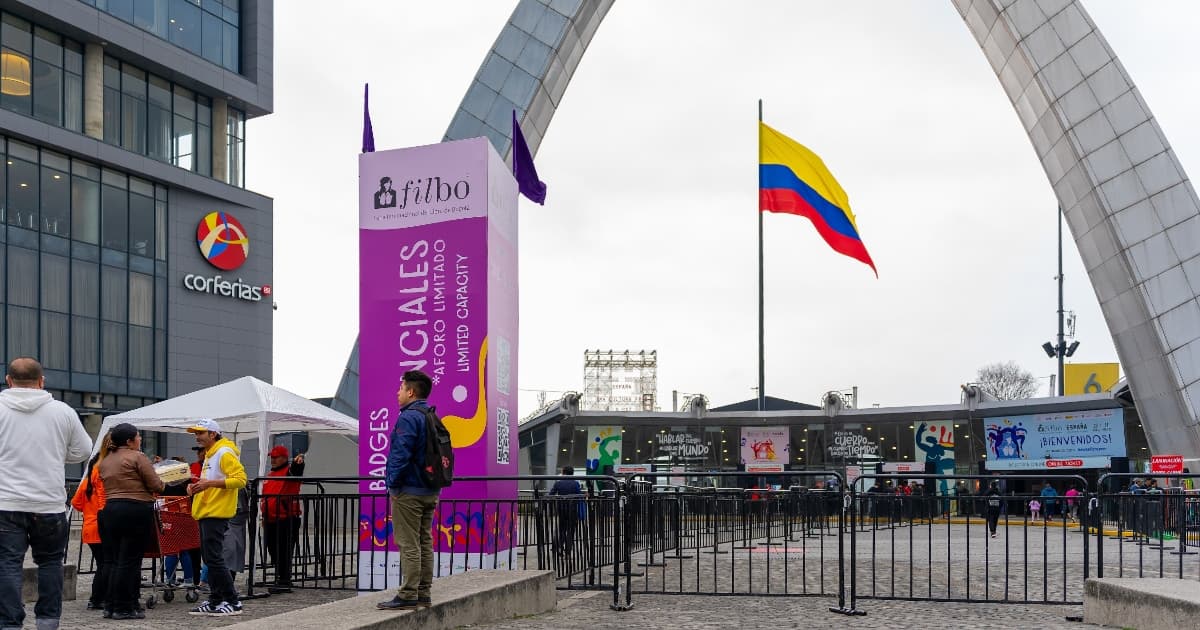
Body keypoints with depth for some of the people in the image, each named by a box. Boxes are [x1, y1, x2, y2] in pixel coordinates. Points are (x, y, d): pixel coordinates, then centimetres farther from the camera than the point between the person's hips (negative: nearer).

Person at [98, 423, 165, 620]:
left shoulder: (105, 461, 16)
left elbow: (109, 486, 14)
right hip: (136, 511, -7)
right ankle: (124, 608, 0)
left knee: (114, 561, 13)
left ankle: (110, 606, 15)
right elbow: (156, 486, -9)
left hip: (110, 509, 7)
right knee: (130, 561, -3)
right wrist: (161, 485, 12)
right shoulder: (137, 457, -7)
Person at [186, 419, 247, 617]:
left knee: (214, 558, -11)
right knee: (209, 558, 11)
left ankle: (233, 602, -6)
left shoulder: (225, 453, -11)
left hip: (216, 514, -10)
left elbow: (240, 479, -20)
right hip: (206, 513, 10)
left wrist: (210, 483, -25)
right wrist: (198, 486, 11)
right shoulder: (209, 454, 20)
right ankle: (215, 601, 17)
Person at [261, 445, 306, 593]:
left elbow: (297, 468, -29)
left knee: (284, 552, -8)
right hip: (271, 521, 9)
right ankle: (283, 581, 24)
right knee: (274, 552, 14)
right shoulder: (270, 475, 20)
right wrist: (264, 516, 27)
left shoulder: (290, 471, -5)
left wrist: (299, 460, -52)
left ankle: (284, 582, -4)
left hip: (286, 521, -9)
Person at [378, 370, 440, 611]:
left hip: (409, 492, -9)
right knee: (425, 543, 12)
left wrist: (393, 484, -12)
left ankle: (408, 596, -5)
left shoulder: (408, 418, -14)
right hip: (430, 491, 9)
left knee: (409, 545, -6)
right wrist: (434, 488, 18)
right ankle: (423, 594, 17)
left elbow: (401, 455, -21)